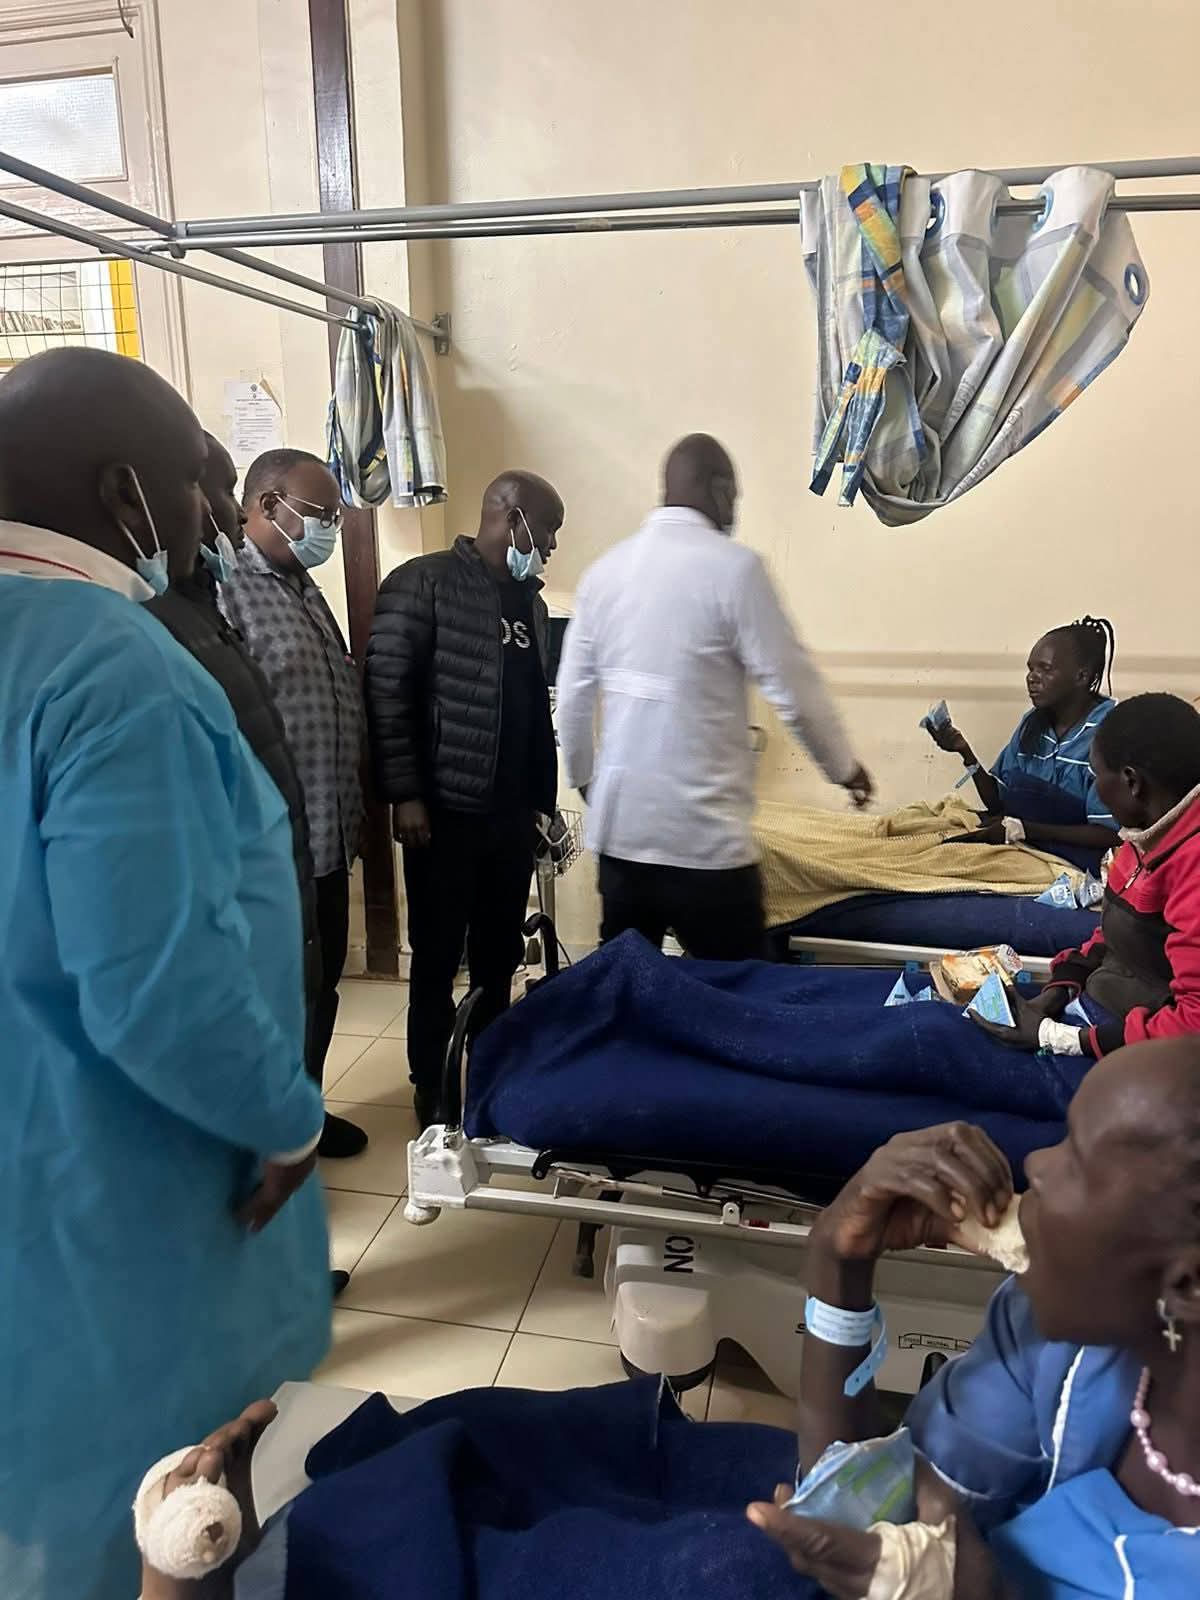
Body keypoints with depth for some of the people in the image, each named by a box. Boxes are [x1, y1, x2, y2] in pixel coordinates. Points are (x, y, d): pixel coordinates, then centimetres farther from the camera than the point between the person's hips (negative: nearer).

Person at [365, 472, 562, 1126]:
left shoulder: (530, 600, 14)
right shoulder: (423, 583, -7)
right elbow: (386, 688, -11)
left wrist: (545, 798, 16)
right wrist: (404, 793, -14)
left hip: (512, 813, 6)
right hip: (445, 811, -6)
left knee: (499, 957, 14)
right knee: (438, 961, 6)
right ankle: (432, 1093, 21)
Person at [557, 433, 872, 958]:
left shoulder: (604, 569, 6)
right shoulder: (732, 566, -9)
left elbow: (573, 696, 9)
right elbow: (793, 687, -6)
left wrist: (585, 778, 25)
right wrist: (843, 766, 10)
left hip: (618, 825, 6)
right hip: (702, 833, -6)